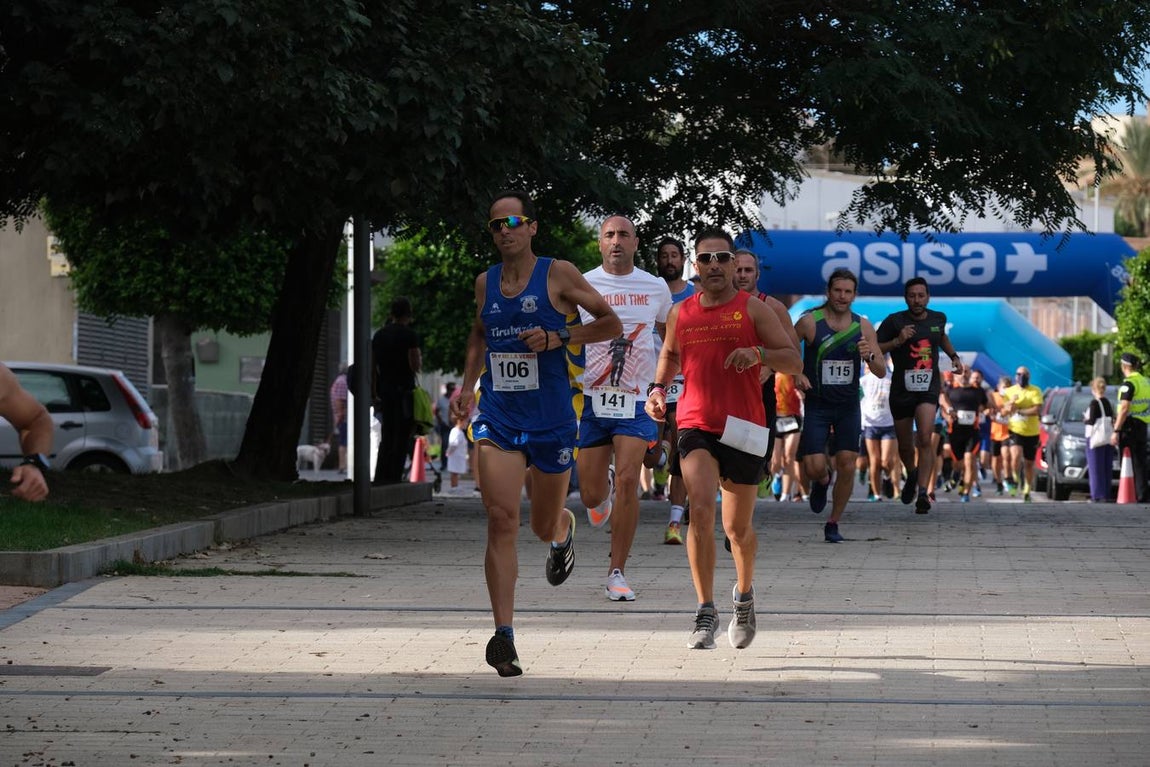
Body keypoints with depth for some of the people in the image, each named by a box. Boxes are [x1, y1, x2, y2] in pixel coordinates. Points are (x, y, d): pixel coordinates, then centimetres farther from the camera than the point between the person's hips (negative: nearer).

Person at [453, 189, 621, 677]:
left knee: (544, 527, 13)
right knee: (501, 521, -15)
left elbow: (611, 324, -2)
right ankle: (503, 635, -17)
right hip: (497, 419, 2)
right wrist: (468, 385, 13)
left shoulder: (557, 275, -4)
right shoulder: (485, 283, 8)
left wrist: (556, 338, -14)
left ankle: (565, 531, 53)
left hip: (552, 421, -2)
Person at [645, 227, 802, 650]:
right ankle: (705, 613, -18)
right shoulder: (680, 313, 9)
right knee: (701, 509, -20)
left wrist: (759, 353, -22)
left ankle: (744, 595, 39)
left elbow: (795, 361, -4)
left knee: (738, 527, 10)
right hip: (695, 425, 1)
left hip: (742, 428, -1)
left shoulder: (753, 309, -1)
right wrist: (658, 388, 11)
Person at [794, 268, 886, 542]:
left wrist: (870, 356, -19)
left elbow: (881, 372, 3)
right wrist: (797, 373, -17)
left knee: (847, 466, -3)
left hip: (849, 406, 2)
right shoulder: (810, 322, -9)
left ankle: (833, 524, 12)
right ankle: (822, 482, 28)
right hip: (817, 405, -2)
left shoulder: (863, 326, 1)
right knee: (814, 467, -11)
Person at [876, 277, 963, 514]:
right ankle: (912, 475, 46)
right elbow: (874, 350, -9)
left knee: (924, 439, -21)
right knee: (905, 445, 13)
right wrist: (897, 341, -21)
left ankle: (923, 493, -21)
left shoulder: (937, 318, 5)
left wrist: (954, 356, 17)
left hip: (929, 388, 0)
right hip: (901, 390, 0)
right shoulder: (894, 321, -8)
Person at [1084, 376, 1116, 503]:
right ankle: (1106, 494, 11)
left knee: (1096, 468, -4)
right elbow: (1112, 420, 11)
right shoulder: (1109, 403, 9)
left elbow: (1092, 421, -16)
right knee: (1106, 468, 10)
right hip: (1108, 439, 7)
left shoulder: (1095, 403, -12)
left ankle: (1098, 495, -7)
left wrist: (1085, 420, 5)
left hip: (1095, 439, -7)